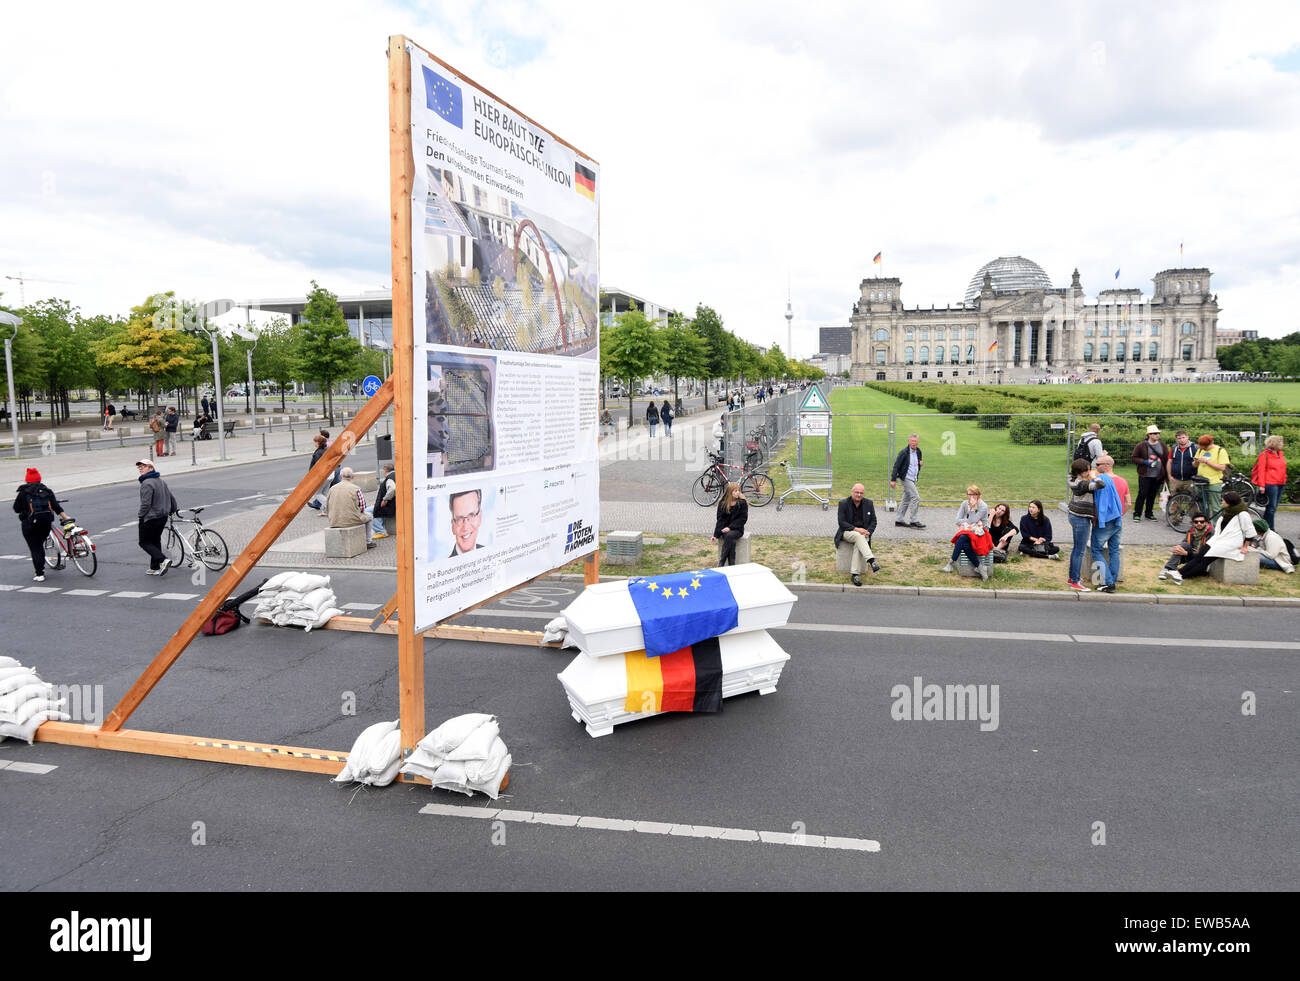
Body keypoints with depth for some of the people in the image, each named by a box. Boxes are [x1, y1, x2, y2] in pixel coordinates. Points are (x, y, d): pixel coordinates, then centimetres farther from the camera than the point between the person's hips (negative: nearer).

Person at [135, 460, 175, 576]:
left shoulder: (147, 483, -19)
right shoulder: (162, 481, 9)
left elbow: (146, 504, -23)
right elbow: (172, 499, 14)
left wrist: (139, 515, -7)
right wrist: (171, 511, 28)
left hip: (150, 518, -8)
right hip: (163, 517, 8)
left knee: (144, 542, 4)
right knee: (156, 541, 16)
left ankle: (163, 560, -14)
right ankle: (155, 568, 19)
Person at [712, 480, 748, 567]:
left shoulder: (742, 502, -2)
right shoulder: (722, 503, 3)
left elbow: (743, 518, -6)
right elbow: (720, 519, 1)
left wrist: (730, 527, -18)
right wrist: (716, 535, -9)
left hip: (737, 529, -1)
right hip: (724, 529, 1)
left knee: (729, 535, -34)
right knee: (731, 540, -32)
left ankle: (721, 563, -30)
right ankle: (731, 564, -30)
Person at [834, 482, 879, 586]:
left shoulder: (869, 503, 6)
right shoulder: (843, 503, -4)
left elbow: (873, 521, 9)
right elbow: (841, 522, -9)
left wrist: (868, 532, -11)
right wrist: (856, 529, -22)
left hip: (863, 532, 2)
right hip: (847, 532, -2)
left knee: (858, 544, -33)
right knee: (858, 536, -37)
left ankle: (854, 574, -37)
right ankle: (872, 561, -49)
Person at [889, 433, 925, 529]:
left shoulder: (918, 452, 9)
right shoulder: (904, 452, -12)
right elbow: (896, 466, -13)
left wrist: (919, 463, 0)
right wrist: (893, 480, -19)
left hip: (913, 479, 8)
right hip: (906, 478, -8)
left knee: (906, 500, 12)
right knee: (916, 498, -14)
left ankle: (899, 520, 19)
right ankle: (913, 521, -9)